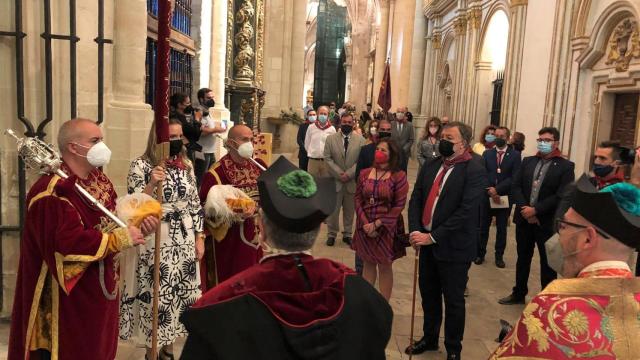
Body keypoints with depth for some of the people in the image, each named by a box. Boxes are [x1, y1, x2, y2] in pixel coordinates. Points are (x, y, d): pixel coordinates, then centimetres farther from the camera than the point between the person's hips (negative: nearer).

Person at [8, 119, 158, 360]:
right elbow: (68, 242, -30)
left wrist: (138, 227, -8)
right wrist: (120, 239, -23)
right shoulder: (52, 191, -21)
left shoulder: (100, 181, 8)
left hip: (101, 291, 8)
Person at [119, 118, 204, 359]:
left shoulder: (186, 164, 7)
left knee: (180, 293, 11)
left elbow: (195, 204, 9)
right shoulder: (141, 165, -7)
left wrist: (199, 238, 6)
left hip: (184, 240, 5)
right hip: (155, 241, -5)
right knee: (155, 294, 3)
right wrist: (152, 183, -28)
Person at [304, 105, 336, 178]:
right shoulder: (311, 127, 2)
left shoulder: (332, 129, -1)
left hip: (327, 160, -1)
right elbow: (306, 144, 10)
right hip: (313, 160, 1)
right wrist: (312, 153, 11)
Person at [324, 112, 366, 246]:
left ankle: (347, 234, 22)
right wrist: (339, 173, -12)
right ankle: (332, 234, 20)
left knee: (349, 210, 10)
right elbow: (328, 158, -3)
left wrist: (348, 174, -13)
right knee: (333, 209, 7)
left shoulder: (360, 140, 1)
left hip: (352, 181, 0)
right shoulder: (330, 138, 2)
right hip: (335, 180, 0)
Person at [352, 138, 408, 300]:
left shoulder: (399, 176, -9)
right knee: (368, 263, 14)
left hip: (387, 228, -3)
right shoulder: (364, 173, 2)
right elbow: (358, 199, 2)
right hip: (365, 227, 3)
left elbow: (399, 206, -11)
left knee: (385, 267, 8)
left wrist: (377, 224, -14)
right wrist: (365, 223, -10)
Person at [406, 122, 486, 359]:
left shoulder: (474, 171, -14)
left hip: (453, 247, -6)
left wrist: (433, 237, -20)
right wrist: (415, 231, -9)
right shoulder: (430, 167, 7)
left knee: (453, 301, 10)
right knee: (428, 294, 19)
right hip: (427, 243, 6)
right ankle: (429, 339, 40)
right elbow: (415, 200, 6)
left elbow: (466, 212, -21)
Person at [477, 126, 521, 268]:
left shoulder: (515, 155, -2)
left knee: (501, 229, 9)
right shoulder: (487, 153, 5)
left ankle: (499, 256, 21)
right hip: (487, 196, 1)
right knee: (483, 227, 7)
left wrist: (497, 189, -17)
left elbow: (514, 178, -10)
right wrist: (490, 191, -13)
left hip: (505, 197, -1)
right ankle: (480, 254, 20)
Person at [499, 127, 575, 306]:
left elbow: (561, 196, -15)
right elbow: (515, 186, 1)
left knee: (547, 262, 8)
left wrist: (535, 210, -18)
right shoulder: (527, 161, 8)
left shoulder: (565, 166, -6)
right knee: (523, 258, 16)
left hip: (547, 222, -4)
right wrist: (524, 208, -13)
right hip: (524, 218, 4)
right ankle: (519, 293, 31)